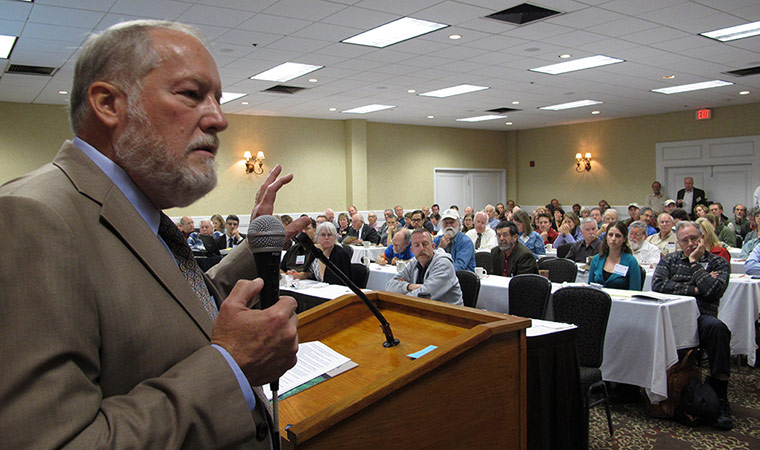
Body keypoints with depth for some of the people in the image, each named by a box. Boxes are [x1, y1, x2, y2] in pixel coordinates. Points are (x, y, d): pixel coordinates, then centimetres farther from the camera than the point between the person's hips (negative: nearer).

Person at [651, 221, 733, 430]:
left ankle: (720, 399, -26)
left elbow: (713, 291, -7)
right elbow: (658, 284, 1)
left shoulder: (718, 263, 14)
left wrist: (695, 262, 1)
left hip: (700, 317, -1)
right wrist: (694, 290, -4)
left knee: (717, 327, -36)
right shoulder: (669, 260, 20)